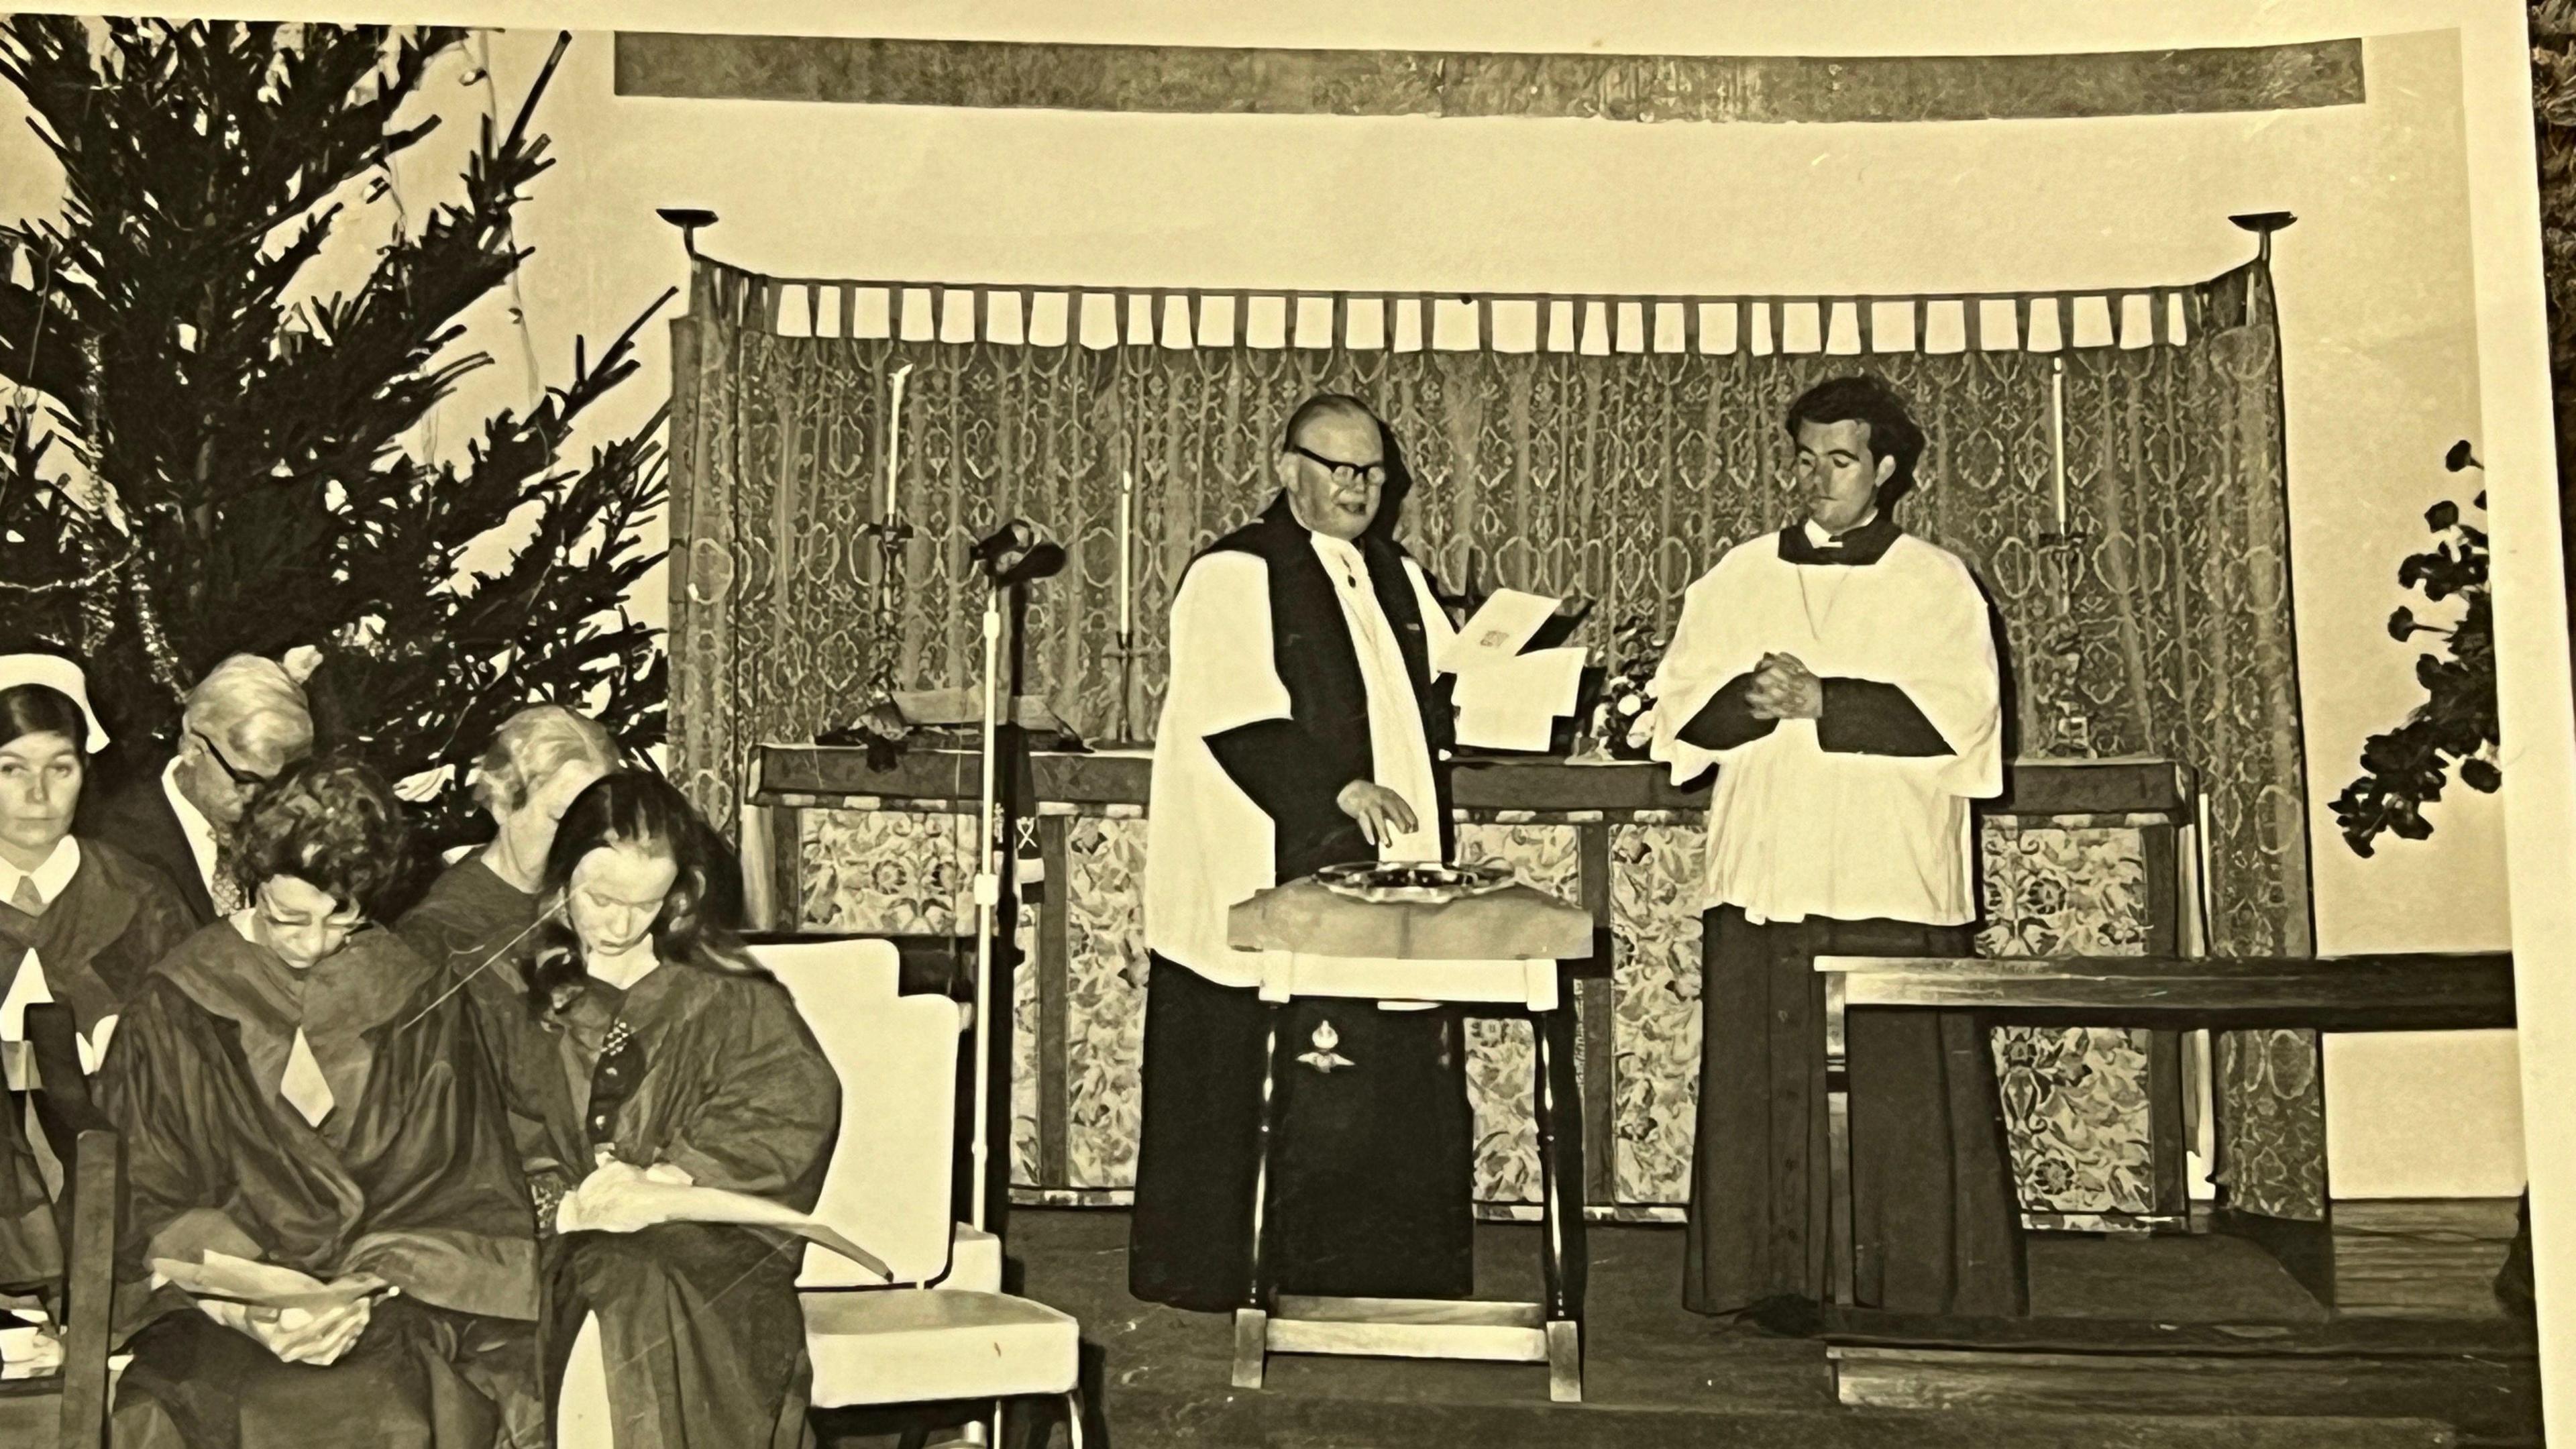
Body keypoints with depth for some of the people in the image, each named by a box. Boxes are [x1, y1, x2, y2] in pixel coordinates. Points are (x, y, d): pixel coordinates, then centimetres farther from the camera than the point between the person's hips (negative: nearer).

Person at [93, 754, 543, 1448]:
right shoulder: (172, 1012, 5)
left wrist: (370, 1290, -12)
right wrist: (235, 1307, -14)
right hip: (215, 1321, 0)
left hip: (392, 1302, 0)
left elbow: (462, 1190, 5)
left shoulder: (421, 1004, 7)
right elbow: (140, 1203, 4)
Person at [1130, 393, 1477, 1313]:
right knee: (1272, 1089, -3)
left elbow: (1438, 696, 23)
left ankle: (1382, 1273, 15)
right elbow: (1234, 719, -16)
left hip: (1392, 875, 7)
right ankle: (1219, 1275, 9)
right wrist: (1334, 790, -25)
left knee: (1401, 1085, 5)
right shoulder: (1233, 575, -4)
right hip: (1273, 884, -7)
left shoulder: (1399, 578, 20)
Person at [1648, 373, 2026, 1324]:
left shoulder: (1938, 584, 8)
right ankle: (1776, 1274, 9)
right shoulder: (1741, 578, 14)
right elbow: (1681, 704, 6)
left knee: (1905, 1085, -1)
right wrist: (1759, 701, -14)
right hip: (1766, 877, 2)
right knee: (1769, 1083, 1)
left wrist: (1823, 700, -12)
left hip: (1897, 882, -2)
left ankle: (1921, 1281, 9)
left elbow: (1962, 711, -6)